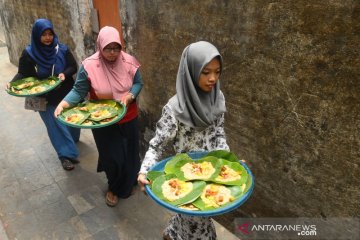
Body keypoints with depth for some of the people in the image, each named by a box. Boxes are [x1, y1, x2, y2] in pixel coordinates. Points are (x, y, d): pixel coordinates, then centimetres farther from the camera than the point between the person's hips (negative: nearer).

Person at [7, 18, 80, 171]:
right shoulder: (29, 54, -9)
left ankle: (72, 139, 48)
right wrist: (12, 83, -24)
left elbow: (73, 66, -3)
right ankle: (67, 154, 8)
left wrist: (64, 74, -23)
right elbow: (22, 74, -5)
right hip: (45, 98, -2)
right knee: (56, 125, 0)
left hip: (66, 94, 2)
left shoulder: (62, 49, -7)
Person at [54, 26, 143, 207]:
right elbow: (79, 91, -12)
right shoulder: (89, 66, -16)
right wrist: (63, 104, -28)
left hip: (128, 118, 3)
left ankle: (129, 183, 45)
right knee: (112, 156, 8)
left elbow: (138, 83, 0)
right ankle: (114, 188, 37)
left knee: (129, 153, 17)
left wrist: (130, 96, -20)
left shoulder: (128, 62, -9)